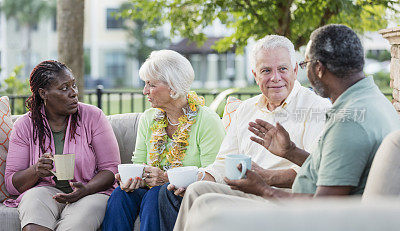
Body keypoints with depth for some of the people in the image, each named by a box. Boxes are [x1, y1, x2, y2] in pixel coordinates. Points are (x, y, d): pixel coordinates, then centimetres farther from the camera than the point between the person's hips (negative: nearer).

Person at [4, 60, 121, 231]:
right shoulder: (25, 125, 5)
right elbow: (11, 183, 4)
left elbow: (111, 168, -1)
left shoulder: (93, 116, 1)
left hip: (90, 192, -1)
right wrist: (36, 171, -18)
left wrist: (86, 189, -21)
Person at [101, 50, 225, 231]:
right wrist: (134, 177, -15)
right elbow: (139, 164, 9)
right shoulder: (148, 119, 12)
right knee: (121, 194, -26)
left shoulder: (207, 121, -8)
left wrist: (169, 178, -24)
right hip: (151, 191, 5)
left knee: (156, 194, -35)